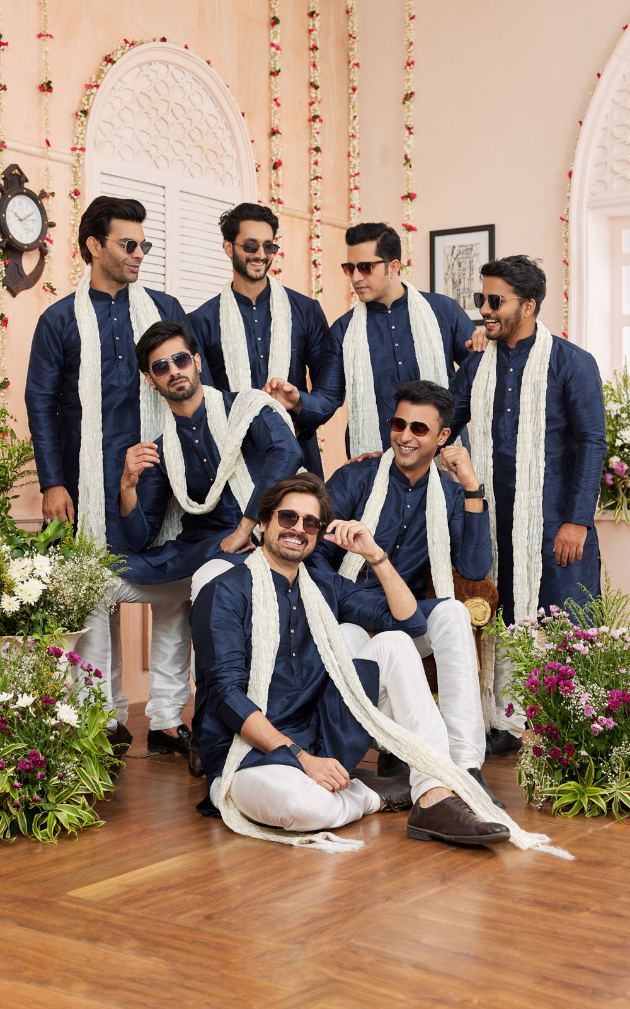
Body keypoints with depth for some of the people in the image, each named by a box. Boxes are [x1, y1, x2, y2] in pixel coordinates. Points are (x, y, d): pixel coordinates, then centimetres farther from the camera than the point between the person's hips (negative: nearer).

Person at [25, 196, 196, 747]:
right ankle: (107, 712, 16)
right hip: (94, 479, -1)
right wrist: (52, 484, -4)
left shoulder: (165, 309, 10)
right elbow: (41, 402, 3)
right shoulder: (61, 319, 5)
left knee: (173, 587, -2)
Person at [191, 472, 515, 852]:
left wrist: (376, 555, -5)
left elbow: (411, 622, 7)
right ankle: (372, 796, -5)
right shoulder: (226, 593, -7)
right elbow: (227, 692, -16)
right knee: (300, 802, -41)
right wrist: (301, 758, -23)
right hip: (249, 752, -6)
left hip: (319, 743, 6)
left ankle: (434, 799, -17)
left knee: (394, 644, -6)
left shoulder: (325, 589, 13)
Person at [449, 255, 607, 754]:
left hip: (554, 524, -5)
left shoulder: (571, 362, -3)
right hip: (495, 523, 5)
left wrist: (577, 521, -13)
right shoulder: (478, 365, 11)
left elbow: (592, 444, -6)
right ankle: (507, 724, 22)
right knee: (503, 622, 10)